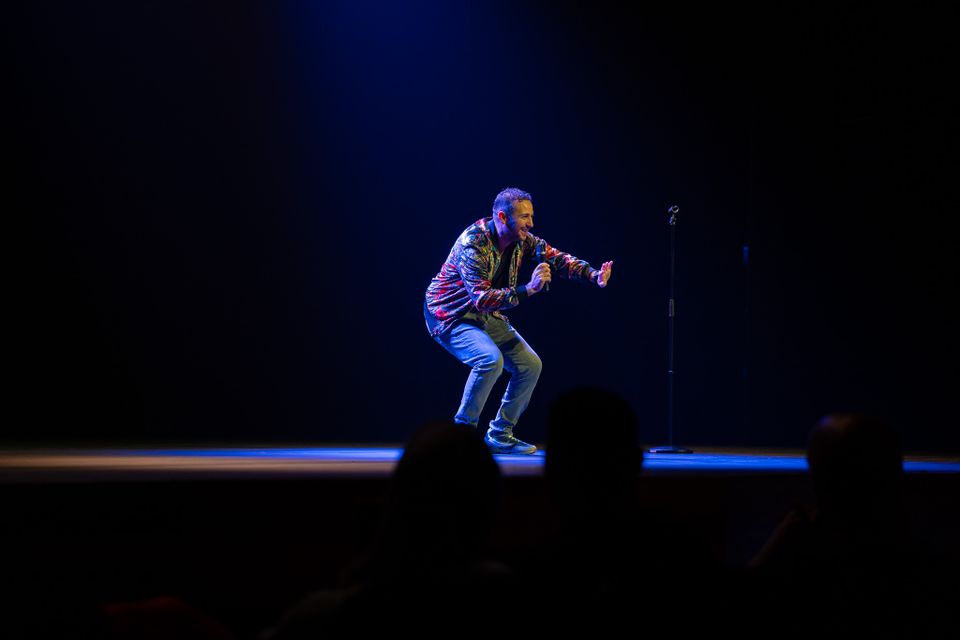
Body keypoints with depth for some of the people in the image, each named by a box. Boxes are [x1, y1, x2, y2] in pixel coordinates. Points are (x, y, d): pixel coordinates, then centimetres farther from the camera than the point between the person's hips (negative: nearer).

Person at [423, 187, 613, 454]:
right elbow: (481, 298, -37)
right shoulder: (472, 245, -29)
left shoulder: (521, 239, -5)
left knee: (530, 365, -1)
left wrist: (594, 275, -20)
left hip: (486, 316, 8)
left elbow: (555, 258, -2)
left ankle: (499, 434, 10)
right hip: (451, 317, -8)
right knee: (491, 359, -32)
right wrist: (528, 289, -45)